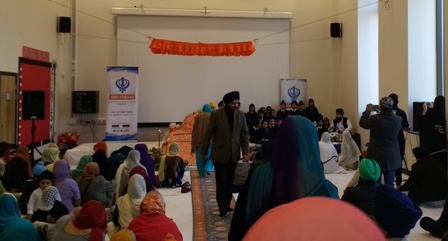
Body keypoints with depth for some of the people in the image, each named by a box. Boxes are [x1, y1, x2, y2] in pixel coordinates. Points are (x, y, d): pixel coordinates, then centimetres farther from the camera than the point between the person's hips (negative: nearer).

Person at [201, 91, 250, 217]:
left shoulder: (241, 114, 2)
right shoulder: (216, 114, -8)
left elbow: (245, 134, 5)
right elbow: (208, 134, -3)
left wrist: (245, 152, -3)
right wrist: (203, 152, 0)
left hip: (234, 154, 3)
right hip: (220, 154, -3)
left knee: (229, 182, 9)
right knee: (221, 182, -1)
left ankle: (227, 205, 22)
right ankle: (222, 208, 7)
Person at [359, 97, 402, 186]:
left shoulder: (374, 119, -18)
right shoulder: (398, 119, -9)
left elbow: (362, 123, 1)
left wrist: (367, 111, 13)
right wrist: (391, 111, 22)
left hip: (377, 157, -2)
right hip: (392, 158, 2)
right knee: (389, 184, 9)